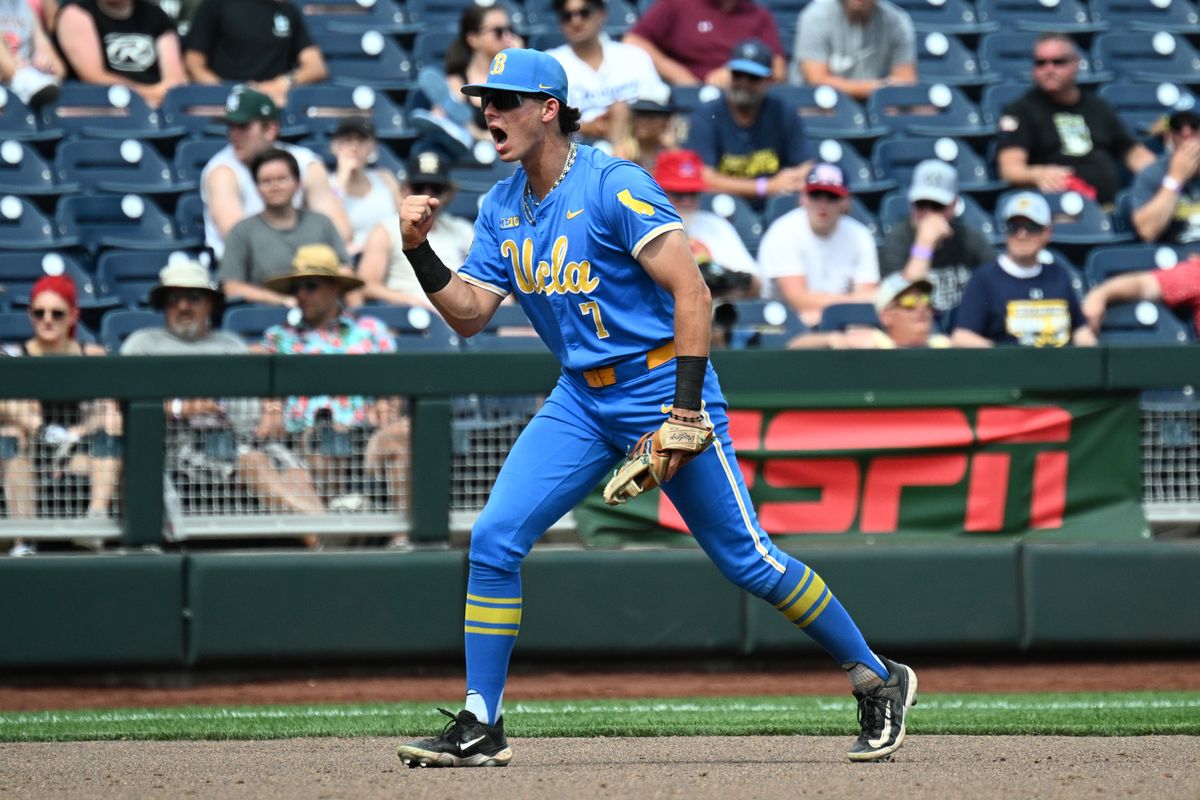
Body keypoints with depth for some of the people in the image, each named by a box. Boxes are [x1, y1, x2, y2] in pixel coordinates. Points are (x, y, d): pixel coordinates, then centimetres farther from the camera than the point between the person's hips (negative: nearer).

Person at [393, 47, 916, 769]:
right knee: (494, 539, -7)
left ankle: (879, 680, 11)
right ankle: (481, 728, -1)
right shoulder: (501, 209, 7)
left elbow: (691, 291, -19)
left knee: (747, 559, -5)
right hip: (582, 403, 7)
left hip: (662, 386, -7)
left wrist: (686, 406, -24)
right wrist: (419, 251, -10)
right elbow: (470, 314, 6)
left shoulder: (615, 187, -16)